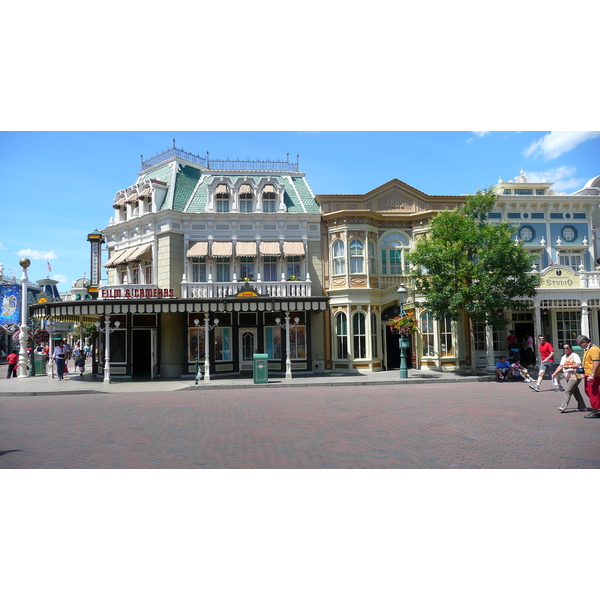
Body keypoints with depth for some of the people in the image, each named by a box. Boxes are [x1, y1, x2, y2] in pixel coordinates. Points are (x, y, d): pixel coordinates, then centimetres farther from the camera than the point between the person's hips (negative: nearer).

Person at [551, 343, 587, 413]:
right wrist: (555, 373, 4)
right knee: (575, 392, 12)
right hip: (568, 377, 8)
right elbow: (560, 366, 15)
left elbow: (579, 364, -17)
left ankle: (563, 407, -18)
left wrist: (569, 366, -25)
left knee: (567, 391, -15)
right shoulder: (563, 357, 17)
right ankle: (582, 407, 20)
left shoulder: (574, 355, -6)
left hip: (575, 376, -8)